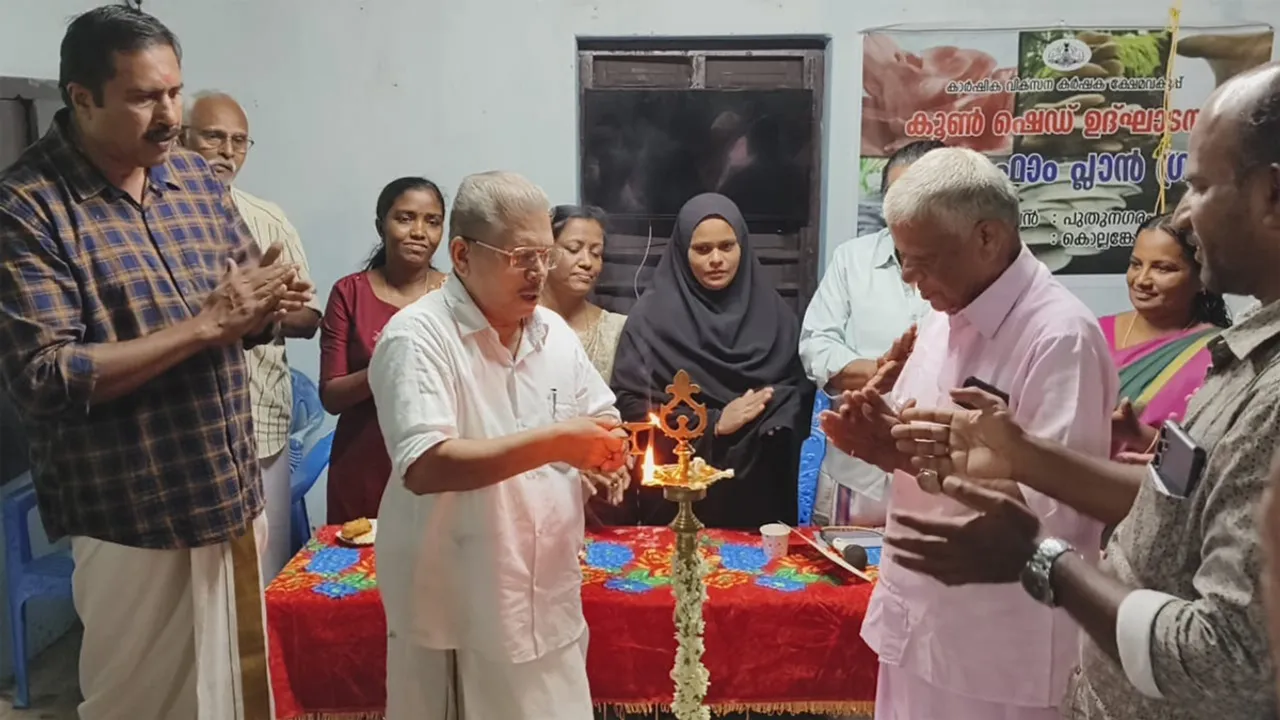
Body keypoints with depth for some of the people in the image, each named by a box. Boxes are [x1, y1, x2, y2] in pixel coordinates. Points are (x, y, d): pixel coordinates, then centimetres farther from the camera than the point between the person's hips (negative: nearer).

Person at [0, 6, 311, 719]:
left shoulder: (196, 176, 4)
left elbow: (246, 318, 12)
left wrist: (267, 302, -12)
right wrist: (205, 324, -24)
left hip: (234, 494, 6)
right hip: (134, 517, -6)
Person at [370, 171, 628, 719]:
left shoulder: (555, 332, 6)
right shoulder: (417, 337, -15)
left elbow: (603, 423, 16)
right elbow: (423, 467, -26)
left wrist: (603, 448, -8)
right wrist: (553, 443, -27)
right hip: (456, 607, -5)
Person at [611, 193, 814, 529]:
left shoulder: (771, 310, 7)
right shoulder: (653, 315, -4)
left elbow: (801, 387, 9)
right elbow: (631, 404, -8)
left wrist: (776, 419, -12)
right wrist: (712, 424, -14)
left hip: (759, 485, 3)